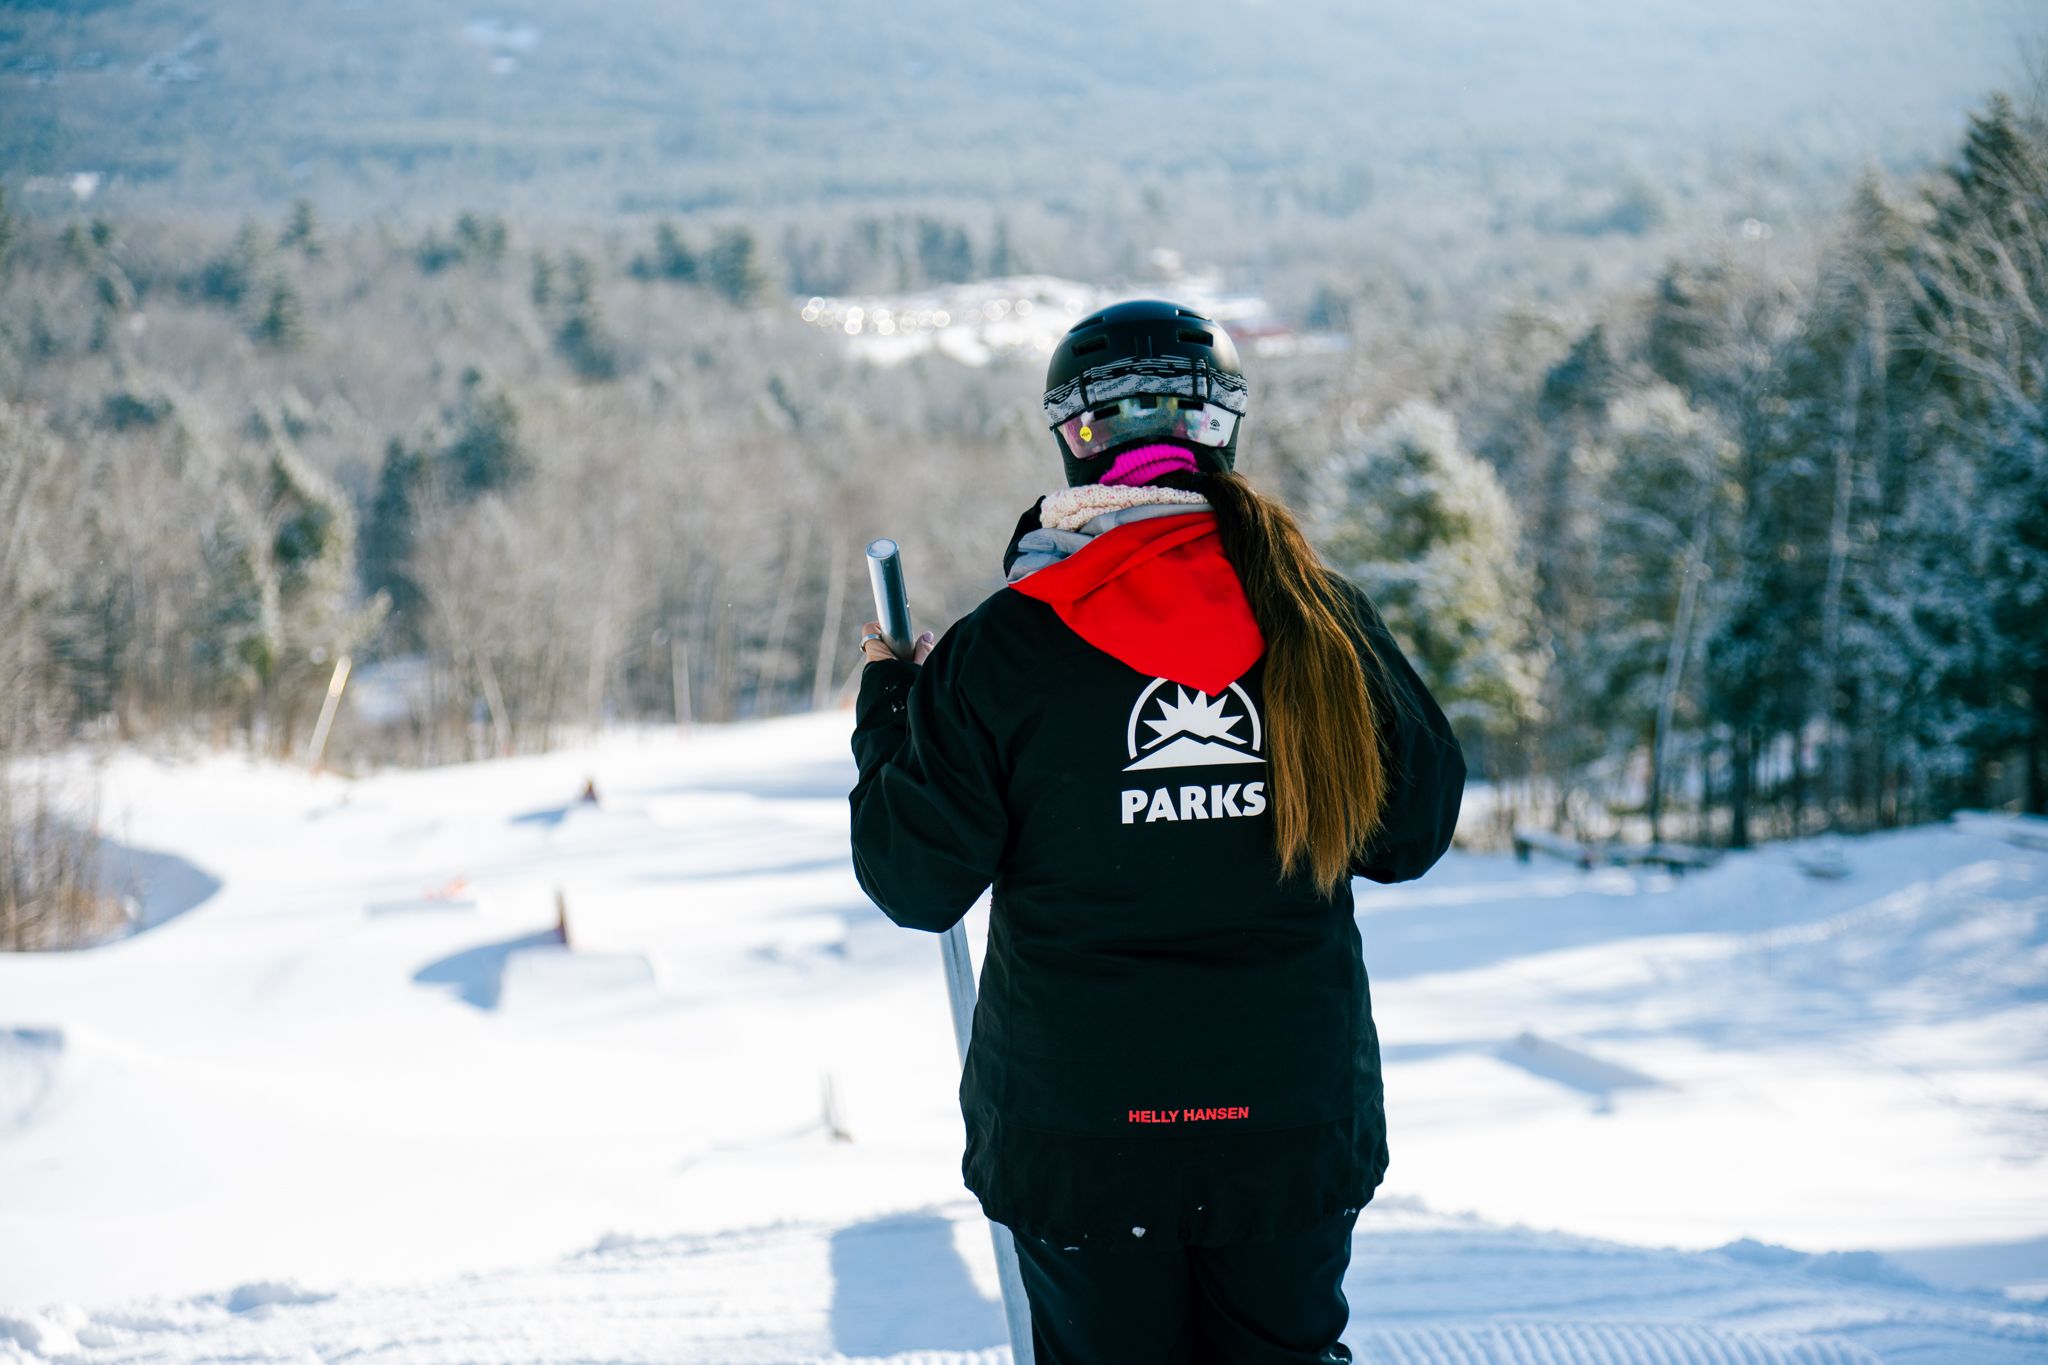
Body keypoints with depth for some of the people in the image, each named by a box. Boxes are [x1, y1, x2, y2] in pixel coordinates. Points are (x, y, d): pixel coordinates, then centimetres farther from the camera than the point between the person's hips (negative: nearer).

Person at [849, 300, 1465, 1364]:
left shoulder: (1005, 648, -12)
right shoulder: (1323, 622, -5)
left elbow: (916, 884, -5)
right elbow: (1414, 831, 6)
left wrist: (888, 704, 9)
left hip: (1080, 1120, -1)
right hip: (1295, 1115, 2)